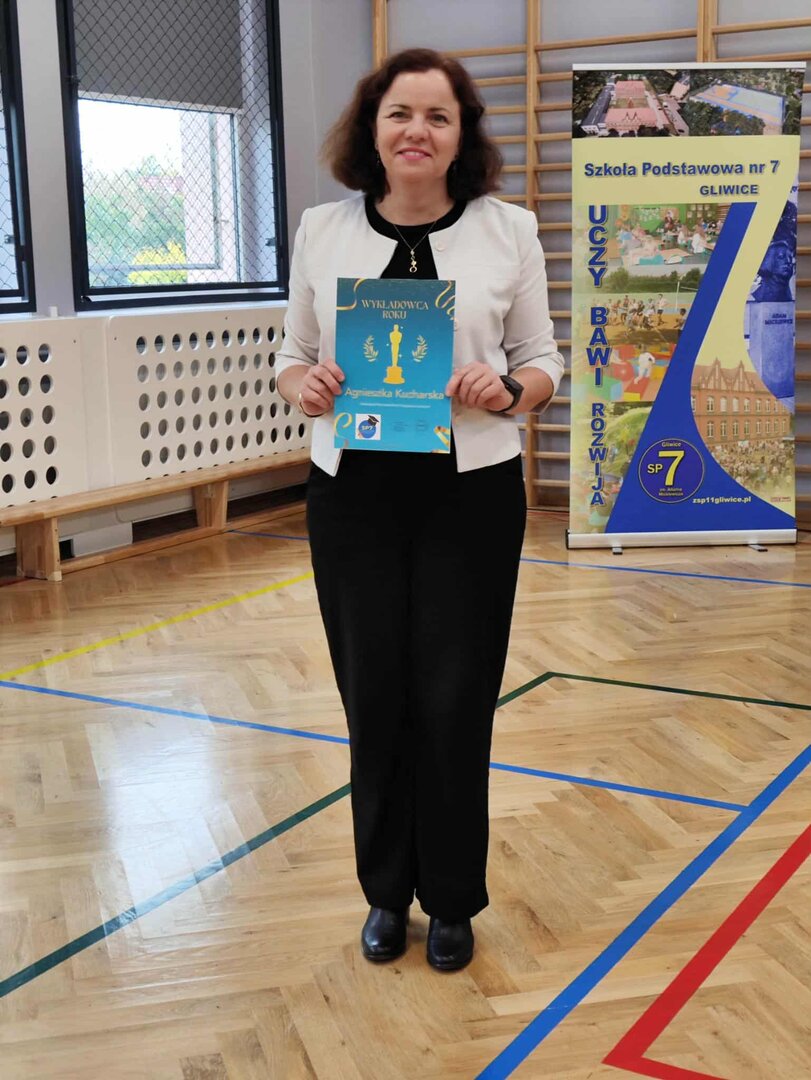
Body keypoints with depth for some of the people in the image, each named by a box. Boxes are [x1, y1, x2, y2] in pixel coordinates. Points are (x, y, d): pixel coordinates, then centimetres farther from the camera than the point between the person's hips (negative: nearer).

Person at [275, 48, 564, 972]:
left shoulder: (509, 230, 1)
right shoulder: (322, 230, 4)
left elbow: (543, 365, 5)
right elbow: (291, 357, 10)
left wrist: (505, 392, -16)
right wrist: (305, 388, -13)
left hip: (470, 495, -1)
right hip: (352, 495, 1)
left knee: (453, 700, 4)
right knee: (373, 698, 8)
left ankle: (451, 899, 25)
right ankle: (386, 891, 29)